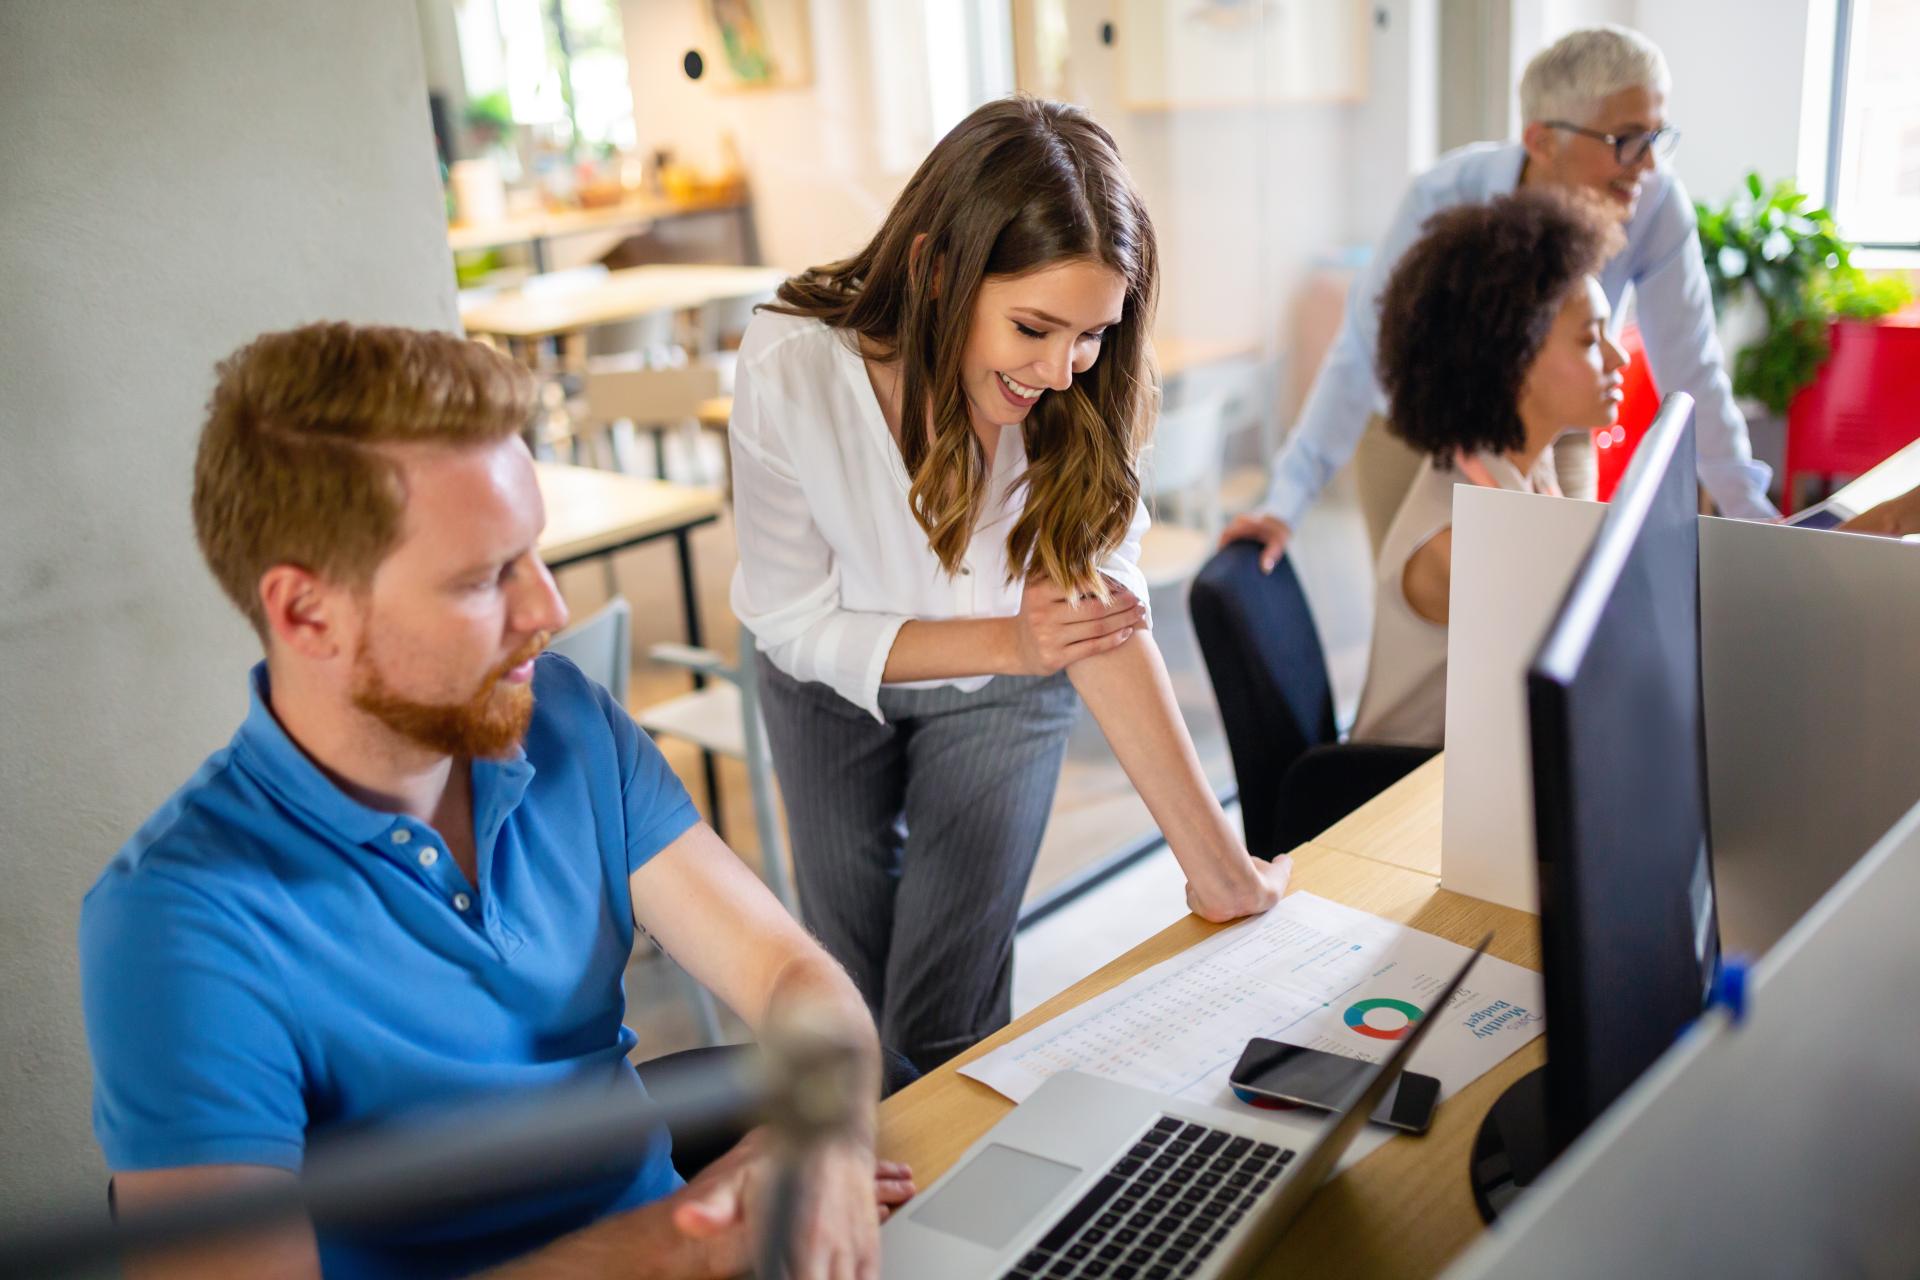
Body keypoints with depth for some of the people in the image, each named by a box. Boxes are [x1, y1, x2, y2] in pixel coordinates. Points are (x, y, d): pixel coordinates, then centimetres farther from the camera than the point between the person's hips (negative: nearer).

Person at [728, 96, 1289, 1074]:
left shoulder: (1084, 399, -27)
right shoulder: (792, 368, -31)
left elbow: (1102, 614, -32)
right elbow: (795, 621, -22)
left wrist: (1217, 860, -39)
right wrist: (1005, 639, -33)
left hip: (997, 698, 0)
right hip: (830, 683, 0)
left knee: (944, 1025, -1)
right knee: (852, 986, 16)